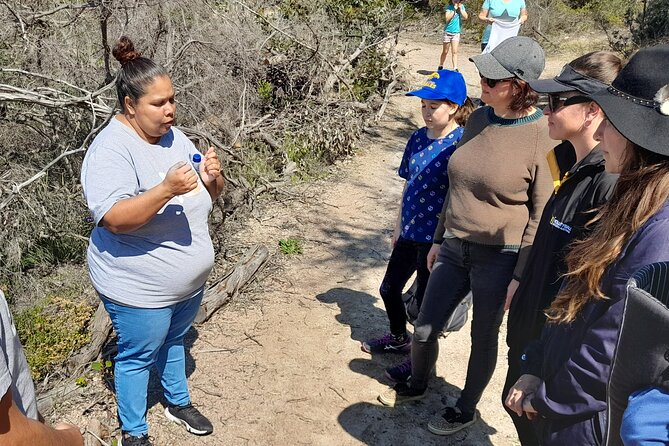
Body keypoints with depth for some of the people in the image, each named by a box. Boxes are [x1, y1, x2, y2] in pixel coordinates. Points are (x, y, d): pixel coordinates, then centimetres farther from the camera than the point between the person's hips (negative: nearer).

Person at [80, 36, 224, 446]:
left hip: (189, 280, 7)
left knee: (173, 340, 26)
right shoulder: (112, 148, -22)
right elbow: (114, 218, -31)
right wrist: (167, 189, -42)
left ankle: (179, 402, 48)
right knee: (138, 356, 12)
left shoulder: (173, 135, 1)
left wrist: (212, 177, -15)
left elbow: (208, 197, 7)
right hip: (139, 288, -7)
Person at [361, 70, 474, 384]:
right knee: (389, 289, 20)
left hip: (436, 238, -7)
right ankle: (399, 338, 47)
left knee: (425, 300, 8)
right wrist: (398, 226, 16)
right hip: (410, 232, 7)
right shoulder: (418, 139, 3)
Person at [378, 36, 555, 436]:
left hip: (500, 258, -6)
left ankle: (466, 410, 39)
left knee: (483, 338, 14)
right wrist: (440, 239, 15)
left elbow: (542, 213, -14)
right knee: (424, 330, 15)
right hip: (455, 248, 6)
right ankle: (417, 386, 45)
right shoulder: (479, 119, 1)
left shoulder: (543, 135, -17)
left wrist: (521, 275, -13)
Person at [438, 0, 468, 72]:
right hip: (448, 32, -1)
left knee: (454, 52, -6)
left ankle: (455, 69, -9)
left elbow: (466, 17, -6)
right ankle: (440, 67, 24)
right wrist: (454, 9, -17)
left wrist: (460, 8, -10)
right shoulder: (448, 7, -4)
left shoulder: (462, 6, 4)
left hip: (456, 32, 1)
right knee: (445, 52, 8)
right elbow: (447, 18, -16)